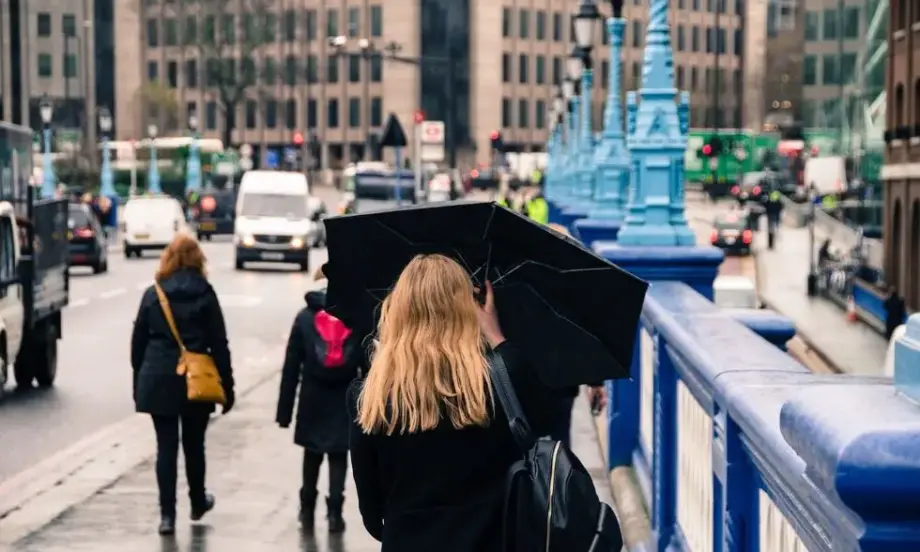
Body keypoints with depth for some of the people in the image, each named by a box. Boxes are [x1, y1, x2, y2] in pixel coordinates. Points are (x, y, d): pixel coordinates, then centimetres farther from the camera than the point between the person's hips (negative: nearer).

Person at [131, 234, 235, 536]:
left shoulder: (152, 295, 2)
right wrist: (227, 386, 1)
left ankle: (167, 514, -2)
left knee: (166, 446, 3)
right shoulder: (205, 294, -4)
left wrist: (139, 383, 14)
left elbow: (138, 342, 5)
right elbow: (218, 344, -4)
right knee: (194, 444, 15)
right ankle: (198, 502, 33)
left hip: (158, 380, 1)